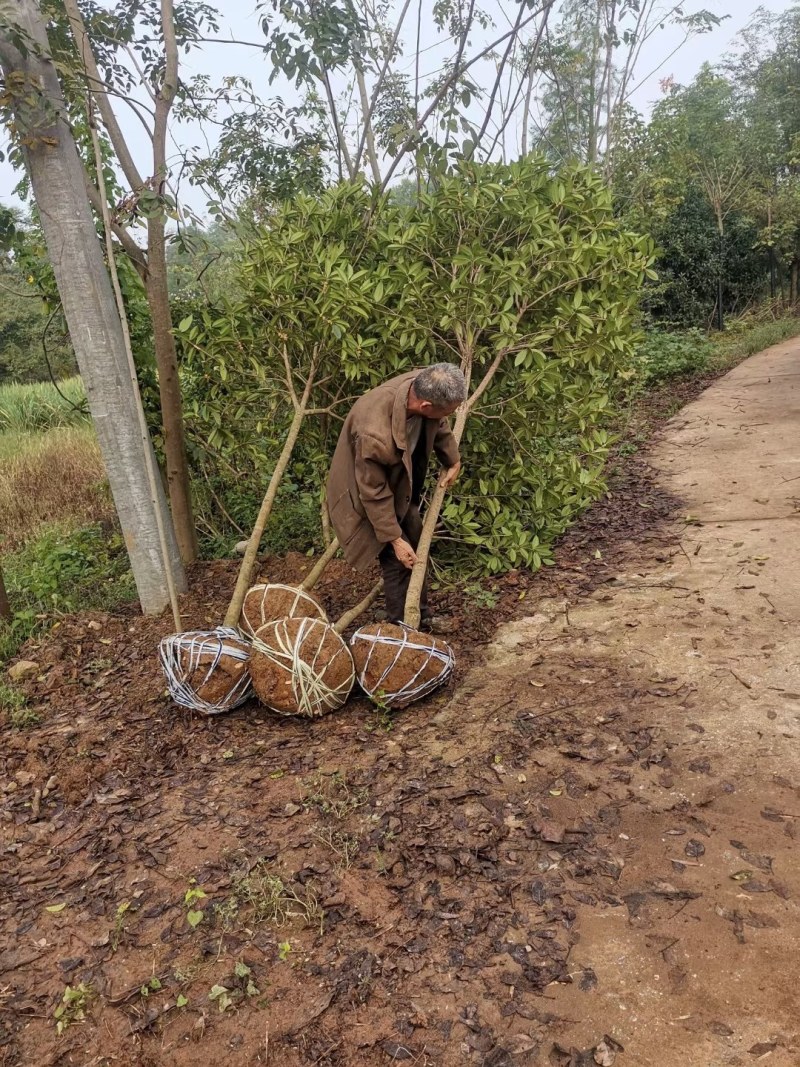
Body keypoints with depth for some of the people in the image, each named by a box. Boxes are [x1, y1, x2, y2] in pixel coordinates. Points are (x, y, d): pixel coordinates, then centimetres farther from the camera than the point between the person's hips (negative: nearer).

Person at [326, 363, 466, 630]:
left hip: (402, 486, 8)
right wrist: (395, 539, -22)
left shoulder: (424, 385, -25)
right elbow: (374, 493, -29)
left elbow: (439, 426, 2)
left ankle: (422, 618, 35)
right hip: (369, 493, -8)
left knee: (416, 551, 17)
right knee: (398, 559, -6)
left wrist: (452, 461, 6)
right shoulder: (374, 433, -44)